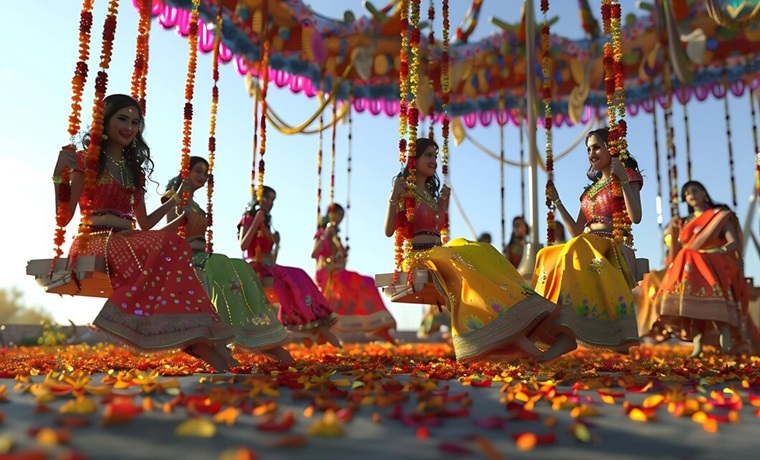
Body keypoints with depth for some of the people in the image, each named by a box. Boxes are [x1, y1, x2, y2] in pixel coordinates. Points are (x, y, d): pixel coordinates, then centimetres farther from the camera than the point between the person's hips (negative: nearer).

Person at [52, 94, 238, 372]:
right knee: (167, 246, -36)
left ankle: (194, 338, -43)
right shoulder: (86, 160, 6)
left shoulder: (134, 169, 23)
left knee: (167, 250, -33)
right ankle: (198, 341, -43)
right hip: (95, 243, -5)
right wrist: (59, 175, -18)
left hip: (128, 243, 5)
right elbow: (63, 217, -5)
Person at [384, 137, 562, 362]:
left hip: (438, 252, 7)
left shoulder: (431, 192, 25)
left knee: (482, 254, -21)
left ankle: (513, 333, -36)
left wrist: (444, 201, 20)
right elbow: (389, 231, -6)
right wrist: (393, 198, -17)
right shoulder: (404, 187, 4)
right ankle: (513, 334, -42)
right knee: (464, 261, -33)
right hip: (418, 255, -7)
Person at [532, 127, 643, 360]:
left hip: (615, 248, -6)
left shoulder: (628, 176, 10)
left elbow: (636, 217, -10)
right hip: (587, 247, 6)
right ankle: (562, 332, -36)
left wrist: (623, 180, -12)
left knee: (574, 252, -37)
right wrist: (557, 201, 19)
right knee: (547, 256, -23)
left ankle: (566, 335, -46)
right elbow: (576, 232, 18)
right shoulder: (591, 188, 27)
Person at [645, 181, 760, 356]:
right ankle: (697, 341, -28)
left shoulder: (720, 215, 9)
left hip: (715, 266, -4)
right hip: (689, 269, 4)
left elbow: (734, 243, -5)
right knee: (686, 293, -25)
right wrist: (673, 232, 2)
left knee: (715, 295, -32)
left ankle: (727, 345, -33)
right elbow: (675, 254, 15)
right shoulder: (685, 223, 20)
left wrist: (718, 251, -25)